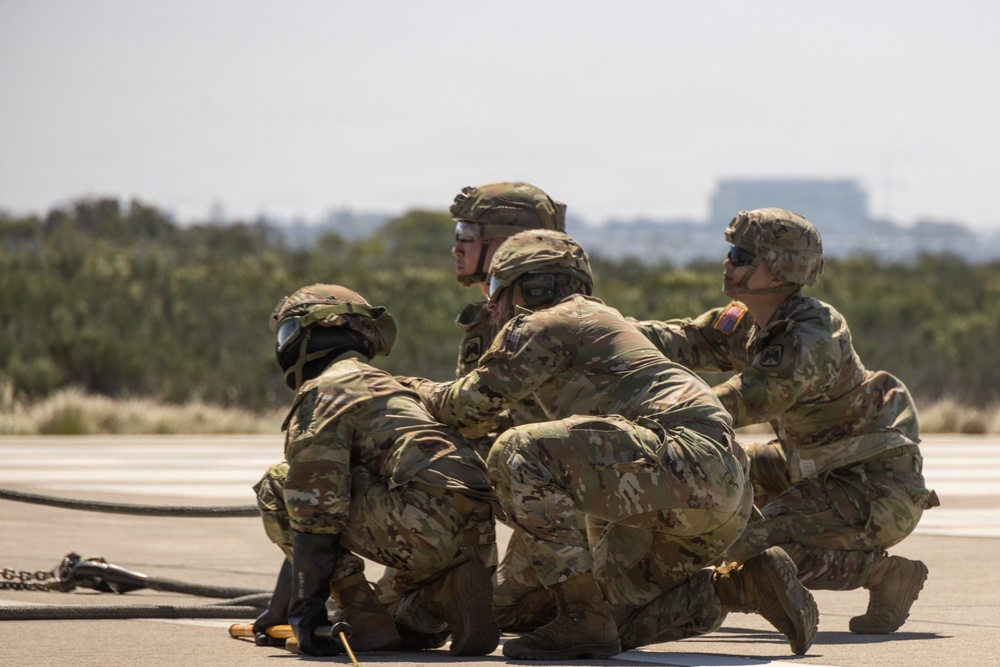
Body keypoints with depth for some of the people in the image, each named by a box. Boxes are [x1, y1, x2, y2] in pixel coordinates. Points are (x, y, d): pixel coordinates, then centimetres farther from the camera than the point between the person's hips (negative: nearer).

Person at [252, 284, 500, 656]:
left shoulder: (325, 390, 3)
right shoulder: (387, 386, 34)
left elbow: (317, 505, -8)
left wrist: (306, 606, -10)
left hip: (421, 523, -10)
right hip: (476, 537, 10)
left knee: (277, 488, 3)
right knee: (406, 629, 35)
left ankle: (369, 623, -3)